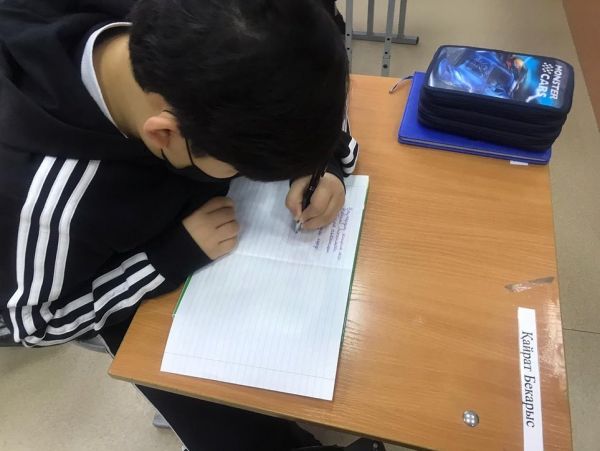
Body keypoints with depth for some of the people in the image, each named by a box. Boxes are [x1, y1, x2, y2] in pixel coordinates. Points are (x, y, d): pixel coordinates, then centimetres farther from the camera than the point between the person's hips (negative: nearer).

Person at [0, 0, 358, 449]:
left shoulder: (188, 44, -27)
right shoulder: (54, 200, -39)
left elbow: (299, 96, -8)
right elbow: (37, 322, -20)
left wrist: (324, 161, -26)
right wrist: (175, 256, -29)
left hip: (218, 216, 5)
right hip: (147, 296, -4)